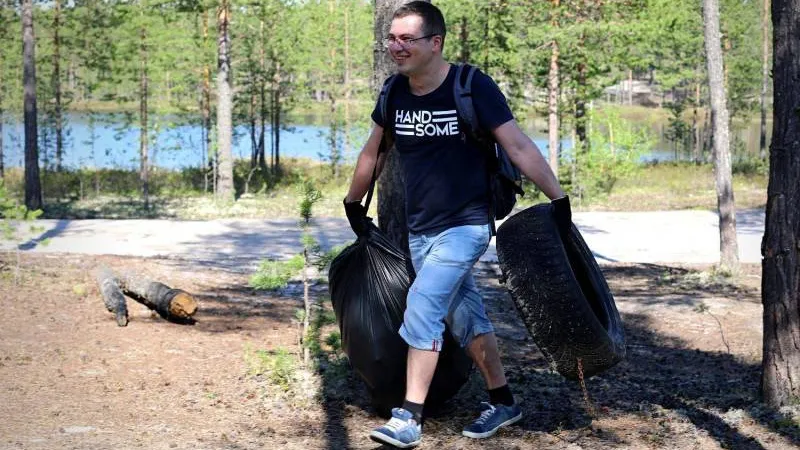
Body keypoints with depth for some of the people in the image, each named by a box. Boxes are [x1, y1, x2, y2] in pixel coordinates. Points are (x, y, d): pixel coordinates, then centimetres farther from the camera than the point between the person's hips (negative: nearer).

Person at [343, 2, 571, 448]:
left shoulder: (472, 87, -15)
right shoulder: (395, 92, 1)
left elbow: (519, 147, -14)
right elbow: (373, 152, 17)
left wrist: (559, 199, -15)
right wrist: (354, 205, 25)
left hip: (464, 227, -6)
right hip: (420, 230, 6)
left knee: (422, 308, -19)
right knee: (466, 317, 14)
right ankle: (503, 402, 29)